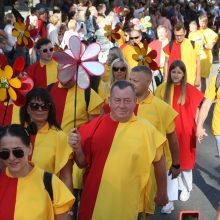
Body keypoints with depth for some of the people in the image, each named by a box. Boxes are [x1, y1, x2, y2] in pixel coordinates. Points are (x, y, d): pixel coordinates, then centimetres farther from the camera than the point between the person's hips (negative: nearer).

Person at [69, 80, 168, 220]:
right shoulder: (95, 126, -3)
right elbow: (83, 164, 6)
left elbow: (159, 161, 7)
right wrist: (77, 148, -14)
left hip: (128, 205, -2)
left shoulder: (146, 129, -7)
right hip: (95, 201, 2)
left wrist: (162, 192, 15)